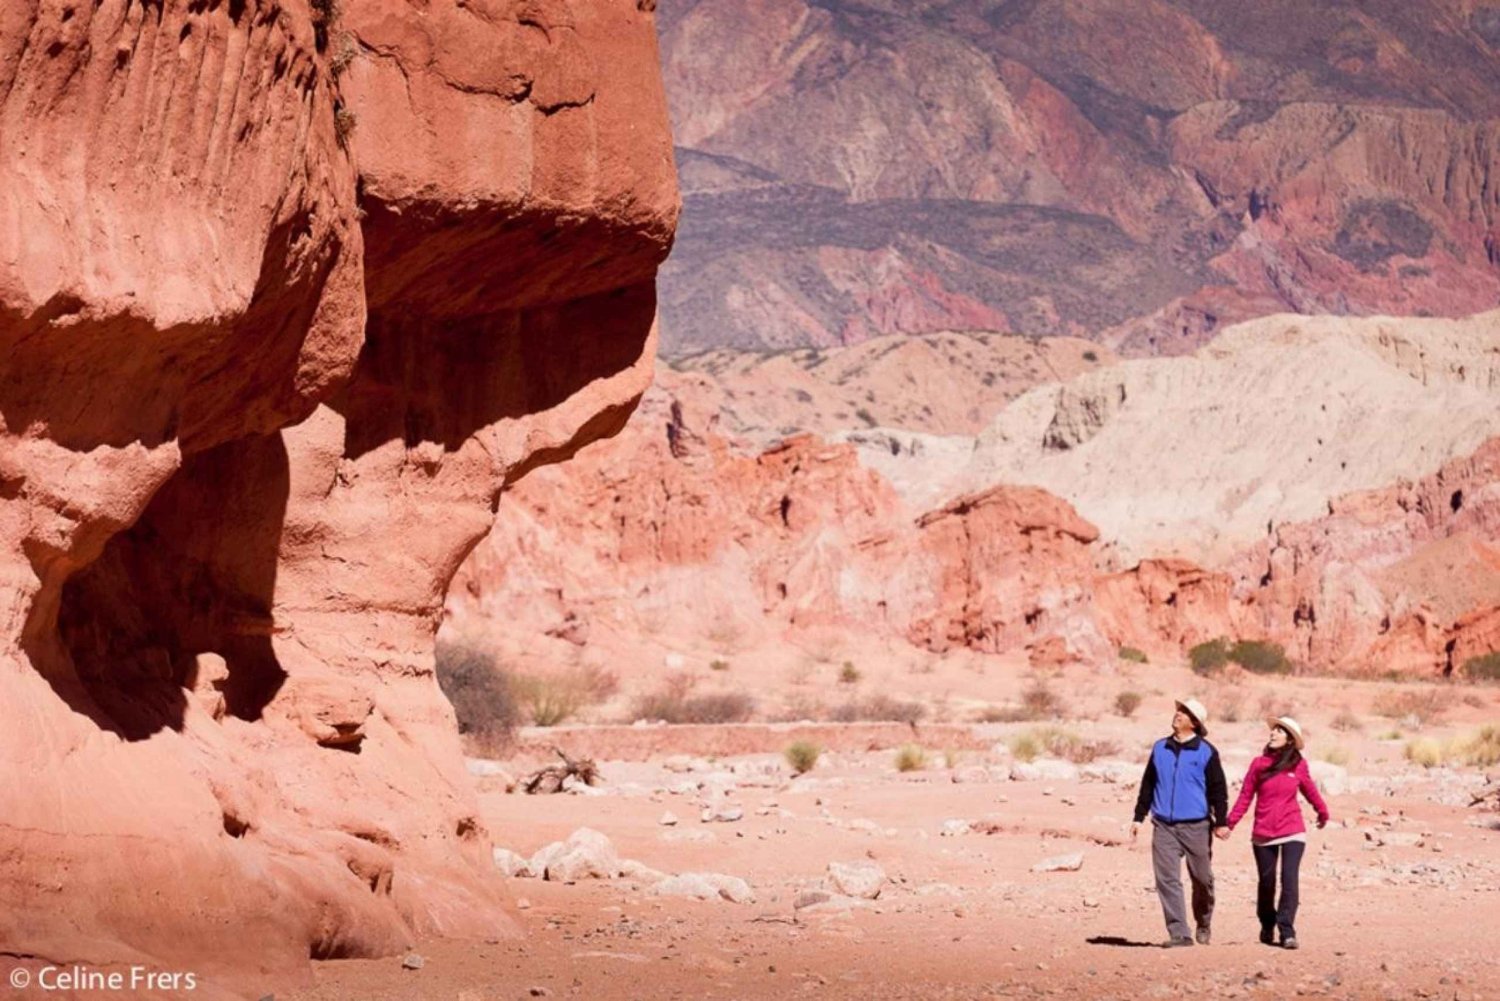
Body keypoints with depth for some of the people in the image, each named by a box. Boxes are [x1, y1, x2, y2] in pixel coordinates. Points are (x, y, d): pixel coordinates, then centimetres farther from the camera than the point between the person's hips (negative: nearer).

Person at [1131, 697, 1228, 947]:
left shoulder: (1207, 752, -1)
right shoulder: (1160, 748, 10)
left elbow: (1218, 789, 0)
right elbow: (1148, 784, 16)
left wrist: (1221, 822, -6)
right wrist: (1139, 817, 13)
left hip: (1196, 826, -3)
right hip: (1163, 826, 3)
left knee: (1202, 880, 7)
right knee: (1167, 880, -6)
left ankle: (1204, 925, 29)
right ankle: (1178, 933, -6)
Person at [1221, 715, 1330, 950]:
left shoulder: (1298, 766, 1)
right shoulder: (1259, 764, 0)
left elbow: (1310, 791, 18)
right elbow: (1245, 797, 1)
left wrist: (1323, 813, 33)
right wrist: (1230, 823, -7)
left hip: (1292, 833, -1)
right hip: (1263, 835, 1)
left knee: (1289, 880, -14)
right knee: (1266, 883, 9)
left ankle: (1287, 931, -14)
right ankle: (1267, 928, 28)